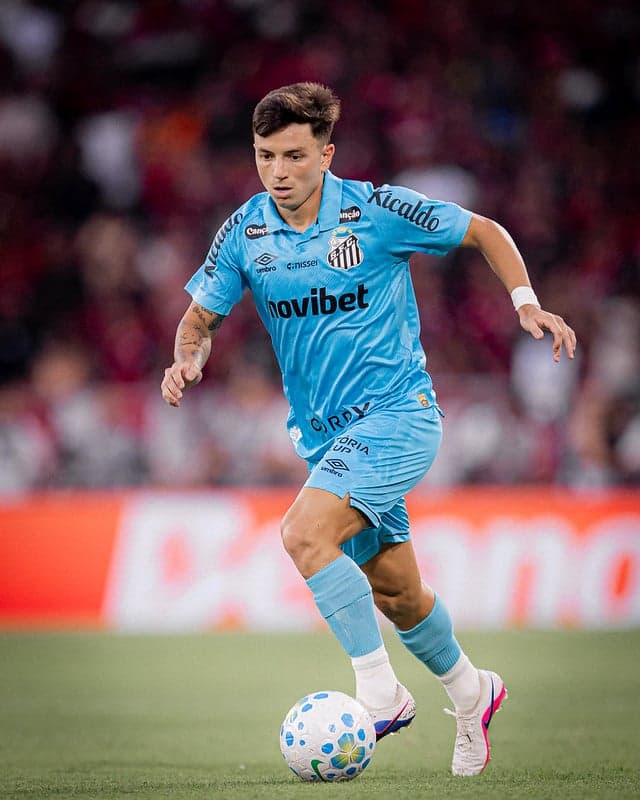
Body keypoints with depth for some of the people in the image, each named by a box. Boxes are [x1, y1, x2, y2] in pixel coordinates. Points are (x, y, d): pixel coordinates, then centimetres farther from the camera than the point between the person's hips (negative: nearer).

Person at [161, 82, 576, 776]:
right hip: (324, 433, 5)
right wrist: (188, 359, -14)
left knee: (305, 533, -27)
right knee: (393, 591, 13)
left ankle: (379, 694, -19)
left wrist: (526, 304, -10)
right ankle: (470, 693, 39)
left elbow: (484, 231, 1)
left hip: (397, 413, -5)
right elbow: (201, 316, 7)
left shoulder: (377, 211, -12)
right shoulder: (245, 232, -2)